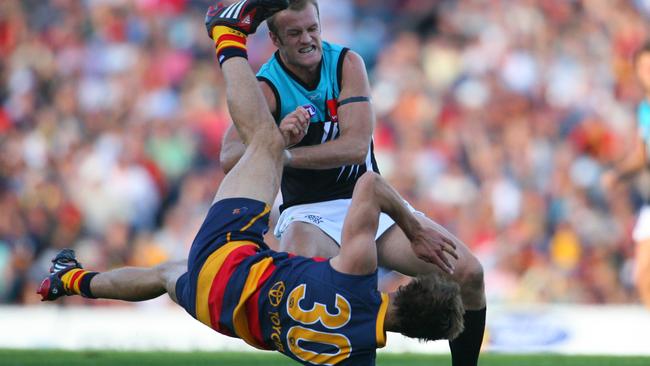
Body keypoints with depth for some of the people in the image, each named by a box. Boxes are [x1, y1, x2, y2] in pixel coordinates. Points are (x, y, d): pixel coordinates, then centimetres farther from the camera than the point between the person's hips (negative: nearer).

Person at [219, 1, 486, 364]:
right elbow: (229, 158, -26)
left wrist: (285, 155, -28)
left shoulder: (347, 63, -4)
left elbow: (356, 147, -17)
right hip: (309, 212, -3)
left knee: (469, 272, -13)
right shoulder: (266, 87, -9)